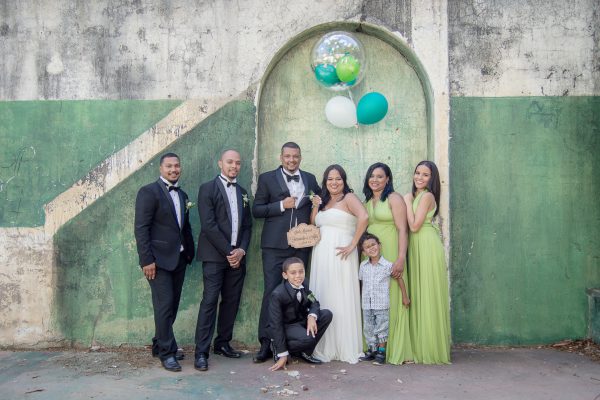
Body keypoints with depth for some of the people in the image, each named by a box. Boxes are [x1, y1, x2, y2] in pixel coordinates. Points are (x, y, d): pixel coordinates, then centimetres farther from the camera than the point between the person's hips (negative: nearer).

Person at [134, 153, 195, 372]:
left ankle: (159, 345, 26)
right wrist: (147, 260, -16)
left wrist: (189, 253, 11)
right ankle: (167, 352, 6)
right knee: (164, 305, -5)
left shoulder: (182, 195, 15)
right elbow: (141, 228, -12)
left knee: (172, 304, 11)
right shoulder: (149, 192, -6)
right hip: (159, 259, -7)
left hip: (179, 258, 7)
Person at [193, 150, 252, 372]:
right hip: (215, 255, -6)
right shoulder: (207, 189, -3)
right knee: (210, 301, -7)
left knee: (231, 302, 8)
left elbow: (247, 225, 14)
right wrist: (228, 252, -12)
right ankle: (201, 352, 0)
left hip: (237, 256, 6)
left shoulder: (242, 192, 16)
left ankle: (223, 343, 21)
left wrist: (241, 250, -2)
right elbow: (208, 225, -11)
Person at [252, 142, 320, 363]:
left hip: (301, 244, 3)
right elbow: (257, 210, 0)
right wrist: (281, 205, -12)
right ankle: (266, 343, 5)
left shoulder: (310, 179, 13)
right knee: (271, 292, -3)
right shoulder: (267, 178, 4)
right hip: (275, 245, -3)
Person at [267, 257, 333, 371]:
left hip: (300, 321, 7)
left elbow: (314, 303, -4)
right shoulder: (278, 294, -27)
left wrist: (312, 316, -30)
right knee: (307, 338, -33)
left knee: (327, 314, -11)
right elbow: (276, 325, -25)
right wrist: (282, 355, -26)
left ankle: (305, 352, -1)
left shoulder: (303, 286, -8)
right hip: (285, 326, -7)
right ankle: (277, 348, -4)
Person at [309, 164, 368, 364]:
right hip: (321, 255, 7)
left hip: (339, 255, -7)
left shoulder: (349, 198, -2)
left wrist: (352, 245, -20)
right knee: (322, 299, 7)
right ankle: (325, 347, 16)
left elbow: (364, 217, -21)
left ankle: (345, 349, 7)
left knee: (341, 299, -4)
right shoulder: (323, 201, 19)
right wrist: (315, 206, 3)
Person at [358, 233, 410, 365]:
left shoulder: (387, 265, -9)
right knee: (368, 328, 11)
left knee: (381, 328, 2)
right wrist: (362, 297, 16)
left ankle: (381, 352, 11)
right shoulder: (363, 266, 3)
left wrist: (405, 296, 5)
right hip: (366, 305, 4)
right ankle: (371, 351, 22)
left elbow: (399, 278, 1)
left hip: (382, 304, -4)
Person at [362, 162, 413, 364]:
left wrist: (401, 258, -18)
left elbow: (402, 229, -9)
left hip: (389, 254, -6)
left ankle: (396, 351, 4)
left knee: (391, 300, -4)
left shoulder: (394, 198, -1)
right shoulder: (367, 202, 17)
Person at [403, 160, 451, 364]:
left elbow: (414, 226, -16)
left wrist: (407, 202, -8)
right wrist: (408, 201, 3)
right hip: (416, 247, 9)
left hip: (427, 246, -9)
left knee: (428, 296, -4)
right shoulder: (415, 196, 16)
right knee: (419, 296, 10)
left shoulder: (427, 196, -9)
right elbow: (411, 227, 12)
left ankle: (431, 349, 5)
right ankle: (421, 346, 19)